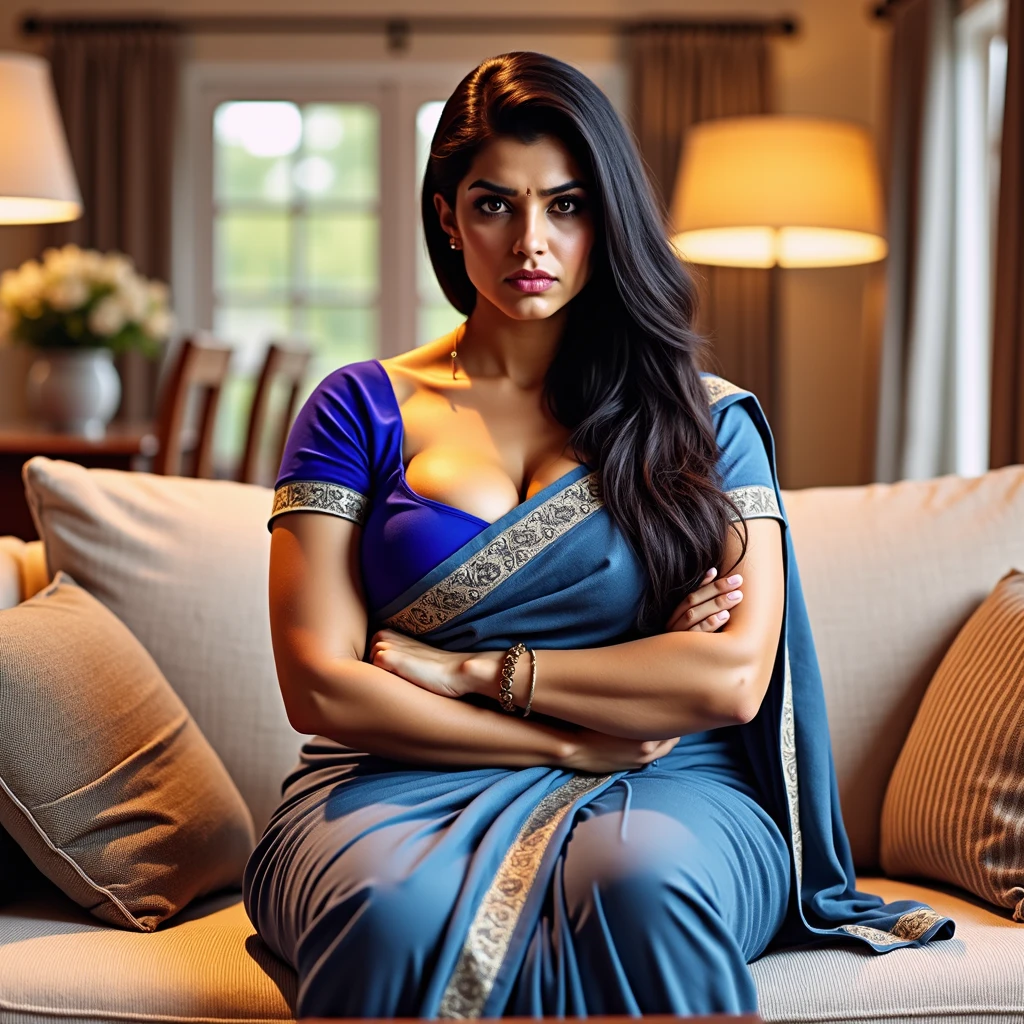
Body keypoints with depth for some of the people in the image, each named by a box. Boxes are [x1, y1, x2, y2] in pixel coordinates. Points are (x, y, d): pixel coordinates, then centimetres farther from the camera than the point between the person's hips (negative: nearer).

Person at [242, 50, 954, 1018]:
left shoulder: (705, 420, 11)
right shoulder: (363, 409, 9)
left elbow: (734, 678, -3)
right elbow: (319, 687, -2)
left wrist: (473, 669, -6)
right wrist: (575, 741, -7)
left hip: (662, 794, 0)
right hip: (403, 790, 1)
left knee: (640, 882, -36)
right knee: (398, 910, -35)